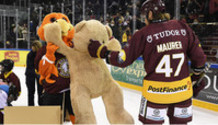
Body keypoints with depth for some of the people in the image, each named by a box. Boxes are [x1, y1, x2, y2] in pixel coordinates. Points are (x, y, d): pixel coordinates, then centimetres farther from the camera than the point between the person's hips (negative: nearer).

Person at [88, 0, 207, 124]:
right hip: (183, 90, 3)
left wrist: (101, 51, 1)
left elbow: (123, 59, -11)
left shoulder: (144, 34, -10)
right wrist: (197, 77, 18)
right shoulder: (182, 27, 0)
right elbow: (199, 56, 3)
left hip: (156, 91, -3)